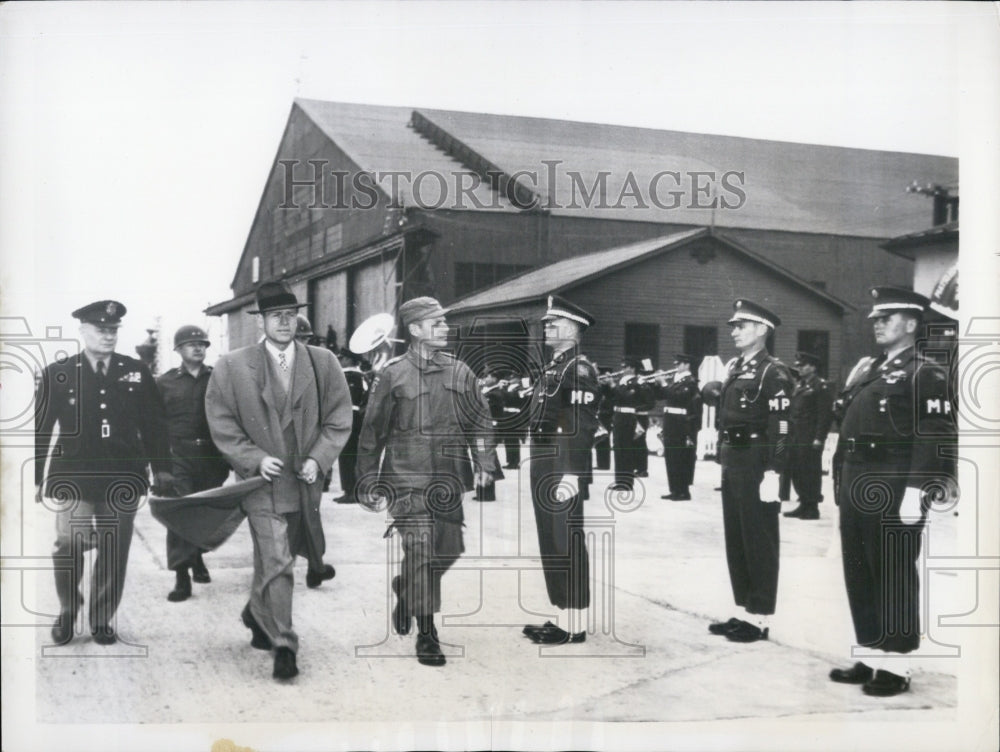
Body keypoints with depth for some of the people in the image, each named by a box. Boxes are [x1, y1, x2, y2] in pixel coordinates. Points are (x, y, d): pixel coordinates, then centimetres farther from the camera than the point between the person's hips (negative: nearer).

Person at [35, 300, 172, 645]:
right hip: (74, 477, -2)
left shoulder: (137, 372, 7)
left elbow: (153, 424, 10)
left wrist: (162, 469, 7)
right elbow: (40, 429, 3)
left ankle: (103, 620, 22)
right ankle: (67, 611, 11)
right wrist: (36, 479, 1)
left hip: (123, 479, 2)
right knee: (69, 545, -14)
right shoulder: (57, 374, 3)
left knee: (114, 553, 6)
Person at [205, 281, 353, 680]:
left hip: (304, 482, 3)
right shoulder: (232, 367, -3)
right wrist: (255, 458, -11)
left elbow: (338, 419, 5)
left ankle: (258, 615, 42)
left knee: (274, 560, 18)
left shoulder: (323, 363, 3)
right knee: (275, 562, -9)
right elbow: (221, 423, -1)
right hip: (262, 482, -3)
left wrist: (318, 459, -8)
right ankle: (282, 645, -1)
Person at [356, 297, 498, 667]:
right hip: (407, 478, -4)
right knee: (420, 549, -10)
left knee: (449, 548, 9)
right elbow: (372, 433, 1)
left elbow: (480, 420, 13)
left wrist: (485, 461, -1)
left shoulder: (460, 372, 8)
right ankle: (426, 633, 1)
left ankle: (405, 590, 39)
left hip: (448, 480, 5)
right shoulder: (392, 375, -4)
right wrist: (368, 483, 2)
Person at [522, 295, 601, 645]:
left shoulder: (580, 369, -11)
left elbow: (584, 426, -19)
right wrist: (539, 469, 18)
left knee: (567, 545, -3)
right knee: (550, 544, 14)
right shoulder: (552, 367, 17)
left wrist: (572, 474, -24)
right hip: (544, 469, 9)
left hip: (565, 471, -9)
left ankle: (575, 624, 5)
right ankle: (562, 615, 24)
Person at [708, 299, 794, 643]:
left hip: (757, 465, -8)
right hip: (732, 464, 8)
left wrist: (772, 473, -21)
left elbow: (781, 427, -17)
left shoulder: (774, 372, -11)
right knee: (736, 540, 13)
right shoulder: (734, 369, 14)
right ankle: (745, 610, 23)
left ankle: (761, 617, 9)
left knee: (759, 541, 1)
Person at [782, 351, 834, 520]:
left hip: (810, 440, -8)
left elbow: (826, 414, -13)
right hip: (796, 439, 8)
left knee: (811, 473, -3)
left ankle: (813, 508, 4)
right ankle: (804, 505, 20)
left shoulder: (821, 386, -8)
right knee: (796, 472, 11)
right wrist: (790, 433, 14)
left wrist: (819, 438, -17)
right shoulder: (799, 386, 17)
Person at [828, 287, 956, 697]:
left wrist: (917, 492, -22)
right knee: (859, 574, 12)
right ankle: (870, 655, 23)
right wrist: (844, 484, 16)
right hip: (856, 487, 8)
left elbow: (936, 439, -15)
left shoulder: (926, 375, -6)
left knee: (894, 576, 0)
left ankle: (895, 664, 9)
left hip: (893, 488, -8)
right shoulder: (866, 371, 18)